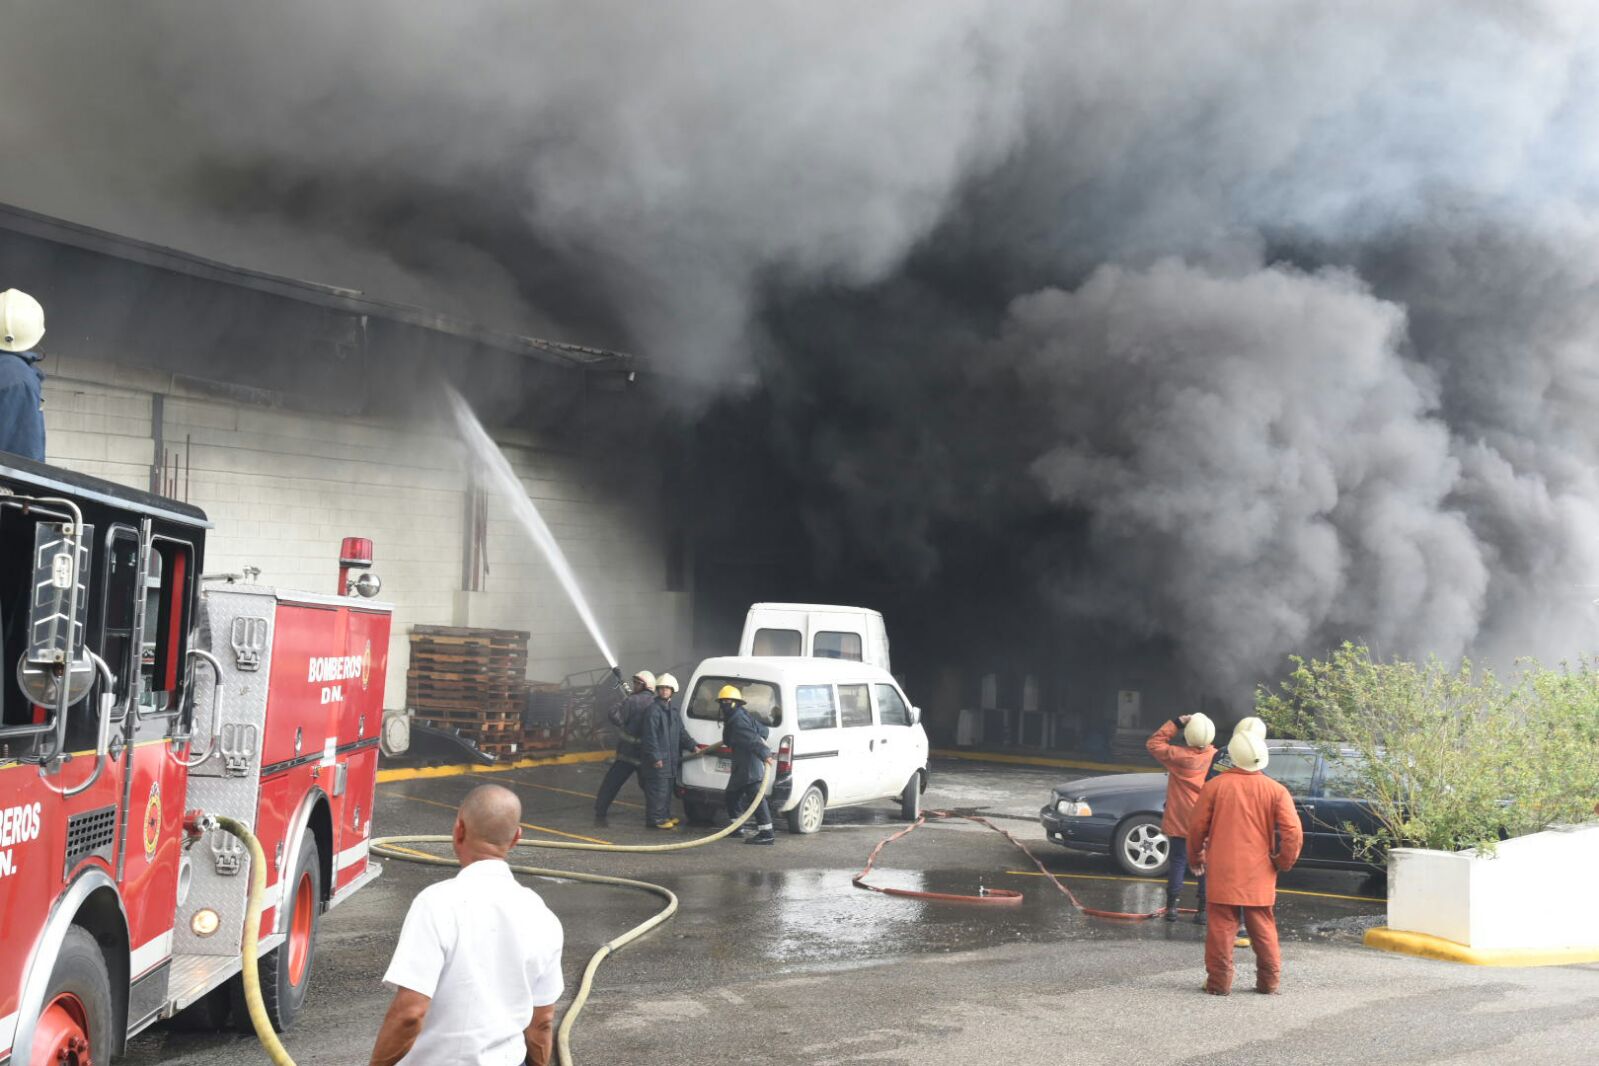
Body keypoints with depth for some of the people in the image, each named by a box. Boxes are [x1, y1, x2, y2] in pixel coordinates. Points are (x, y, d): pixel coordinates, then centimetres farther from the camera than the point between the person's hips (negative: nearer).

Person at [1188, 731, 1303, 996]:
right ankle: (1269, 980, 15)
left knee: (1221, 925, 4)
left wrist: (1197, 855, 18)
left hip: (1222, 870, -1)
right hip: (1259, 874, 1)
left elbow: (1196, 827, 1)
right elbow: (1293, 833, -8)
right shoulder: (1276, 791, -2)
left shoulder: (1215, 785, -4)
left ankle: (1219, 981, 3)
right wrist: (1284, 862, 8)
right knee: (1263, 926, 13)